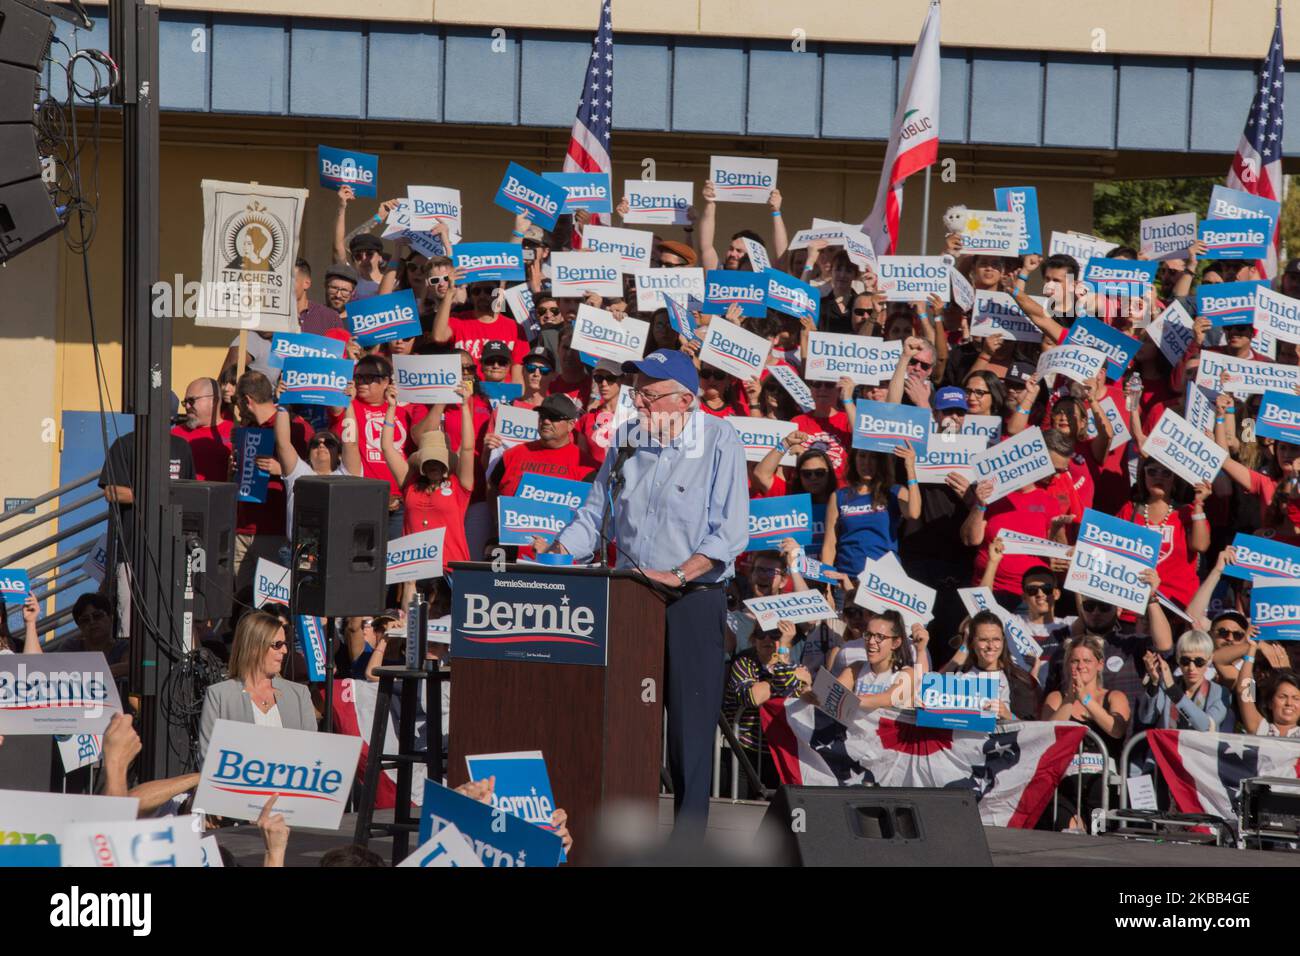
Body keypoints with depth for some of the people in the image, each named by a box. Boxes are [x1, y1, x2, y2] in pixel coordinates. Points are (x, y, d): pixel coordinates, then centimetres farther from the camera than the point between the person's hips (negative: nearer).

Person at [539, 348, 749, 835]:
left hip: (693, 598, -5)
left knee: (689, 722, -3)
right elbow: (594, 514, 12)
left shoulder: (719, 441, -8)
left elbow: (731, 531, -14)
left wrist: (677, 575, -22)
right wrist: (557, 554, -4)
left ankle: (688, 840, 2)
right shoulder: (627, 441, 7)